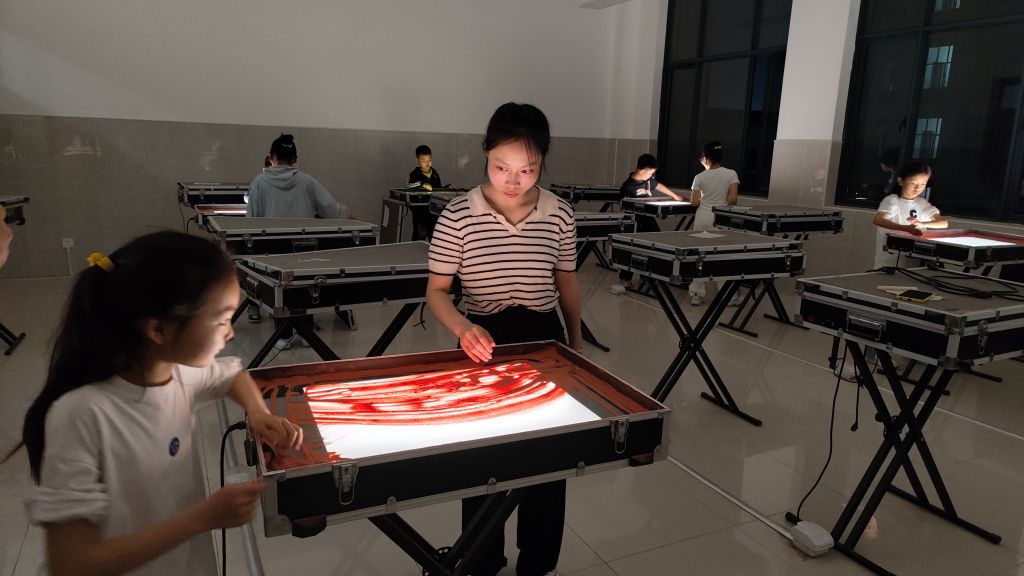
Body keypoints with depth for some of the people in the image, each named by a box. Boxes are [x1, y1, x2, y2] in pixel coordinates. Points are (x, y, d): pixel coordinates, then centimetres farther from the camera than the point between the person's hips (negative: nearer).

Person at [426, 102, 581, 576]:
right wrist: (463, 328, -28)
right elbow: (436, 290, -9)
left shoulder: (560, 215, -4)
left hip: (544, 340, 2)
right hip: (483, 342, -1)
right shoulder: (457, 216, -11)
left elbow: (566, 282, 9)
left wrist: (575, 340, 15)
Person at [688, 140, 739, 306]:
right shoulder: (731, 174, -4)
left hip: (703, 218, 1)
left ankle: (696, 294, 9)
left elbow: (694, 202, -3)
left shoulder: (700, 177, -2)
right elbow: (733, 199, -11)